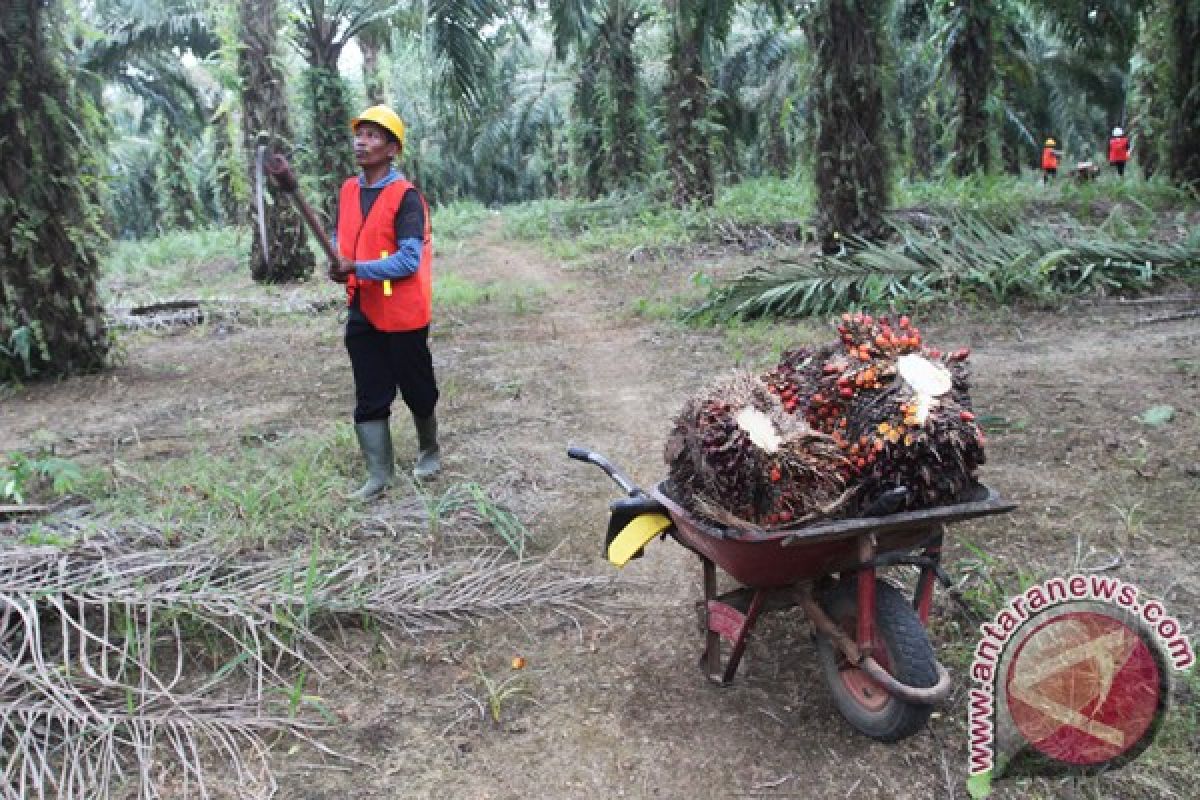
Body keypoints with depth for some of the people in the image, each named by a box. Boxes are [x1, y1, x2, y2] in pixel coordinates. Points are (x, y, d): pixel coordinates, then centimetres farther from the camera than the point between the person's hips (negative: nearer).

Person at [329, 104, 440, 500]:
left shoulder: (406, 196, -14)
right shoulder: (347, 191, 7)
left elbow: (409, 260, -20)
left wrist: (357, 268, -26)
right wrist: (338, 264, -6)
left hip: (402, 314, -6)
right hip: (362, 312, 6)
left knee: (417, 390, 12)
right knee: (369, 397, 8)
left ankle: (429, 450, 37)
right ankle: (380, 474, 17)